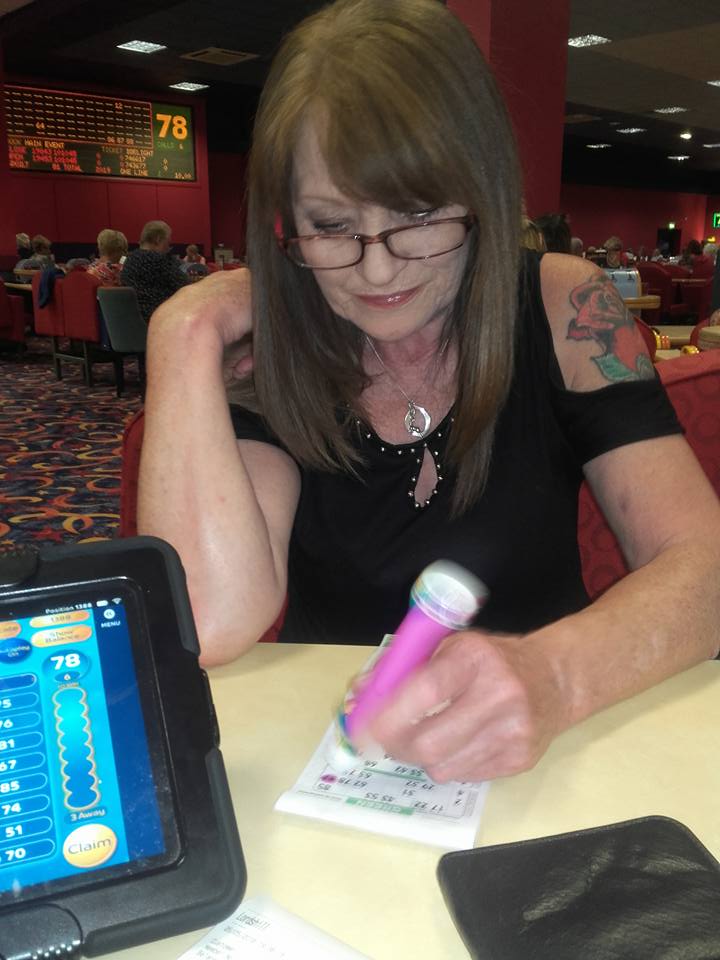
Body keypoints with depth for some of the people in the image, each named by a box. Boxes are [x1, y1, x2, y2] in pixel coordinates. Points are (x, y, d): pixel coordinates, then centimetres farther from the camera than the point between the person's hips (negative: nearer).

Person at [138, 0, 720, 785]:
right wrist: (185, 334, -18)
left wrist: (553, 674, -32)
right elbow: (211, 622, -20)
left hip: (539, 764, 1)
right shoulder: (265, 350, -7)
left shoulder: (563, 309, -7)